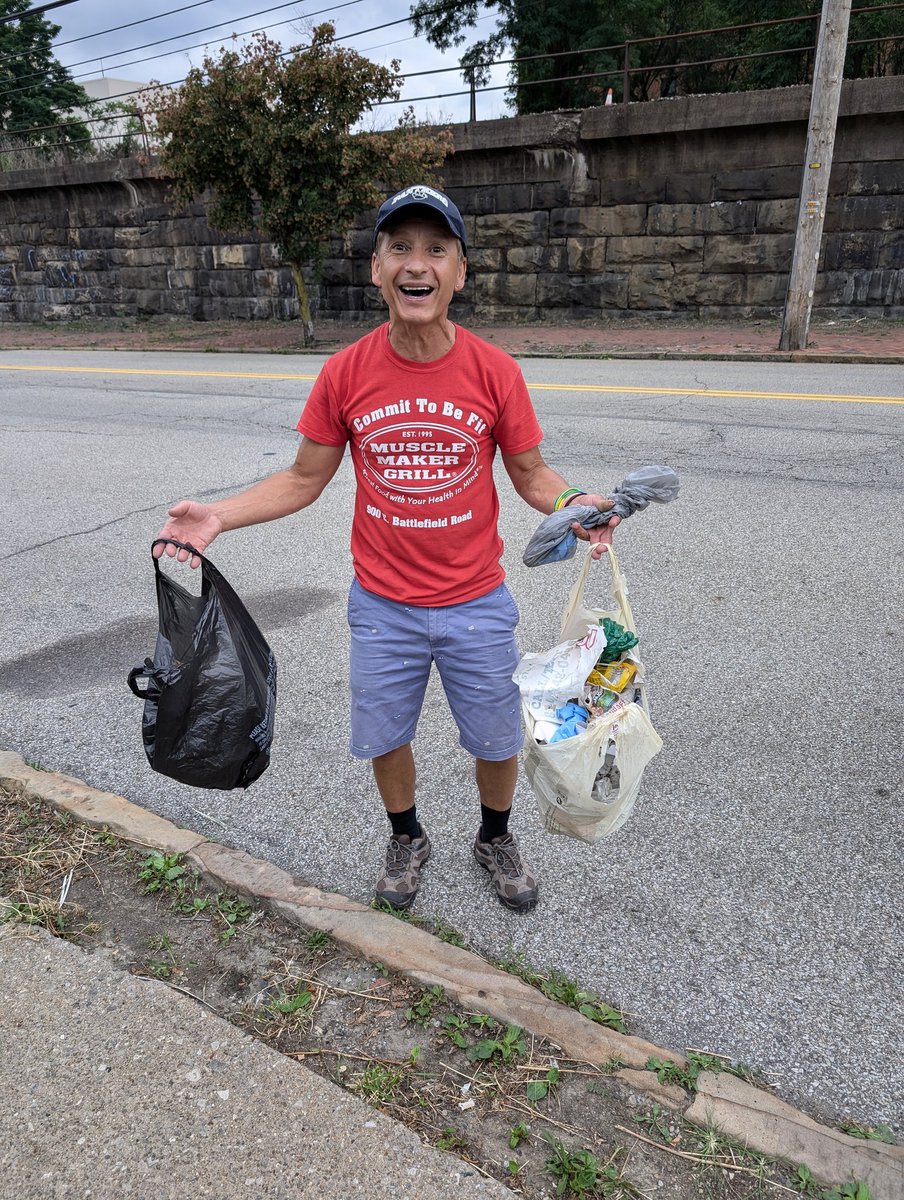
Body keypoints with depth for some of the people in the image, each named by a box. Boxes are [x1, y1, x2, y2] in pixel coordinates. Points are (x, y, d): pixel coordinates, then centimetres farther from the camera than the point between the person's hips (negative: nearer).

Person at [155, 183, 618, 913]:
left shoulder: (495, 372, -11)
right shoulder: (345, 374, -9)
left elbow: (531, 475, -2)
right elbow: (306, 479, 0)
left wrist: (576, 506, -23)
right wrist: (219, 517, -11)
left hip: (476, 604, 0)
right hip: (383, 606, 1)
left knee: (497, 742, 15)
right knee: (385, 738, 18)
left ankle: (495, 839, 47)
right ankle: (407, 839, 48)